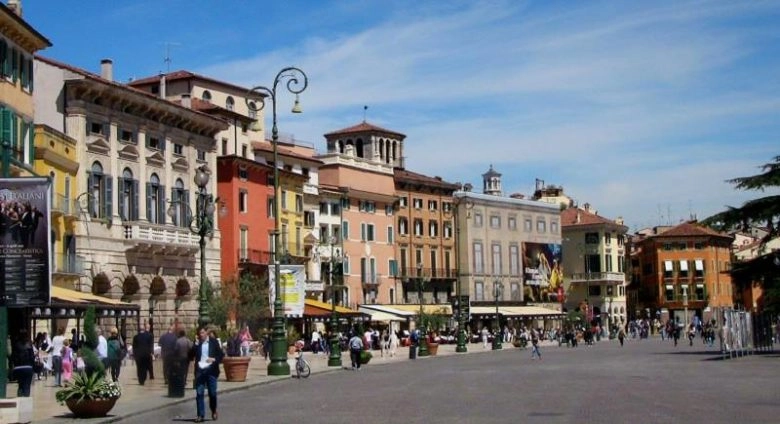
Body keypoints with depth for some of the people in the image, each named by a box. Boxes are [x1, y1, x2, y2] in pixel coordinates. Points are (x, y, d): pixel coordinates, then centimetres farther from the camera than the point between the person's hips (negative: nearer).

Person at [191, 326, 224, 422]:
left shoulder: (214, 342, 0)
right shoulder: (196, 343, 5)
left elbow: (221, 355, 1)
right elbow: (191, 355, -4)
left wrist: (214, 359, -17)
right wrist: (195, 345, -13)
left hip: (211, 370, -1)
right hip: (200, 370, 1)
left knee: (212, 393, 6)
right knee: (199, 393, -2)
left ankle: (214, 411, 29)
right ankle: (200, 415, 2)